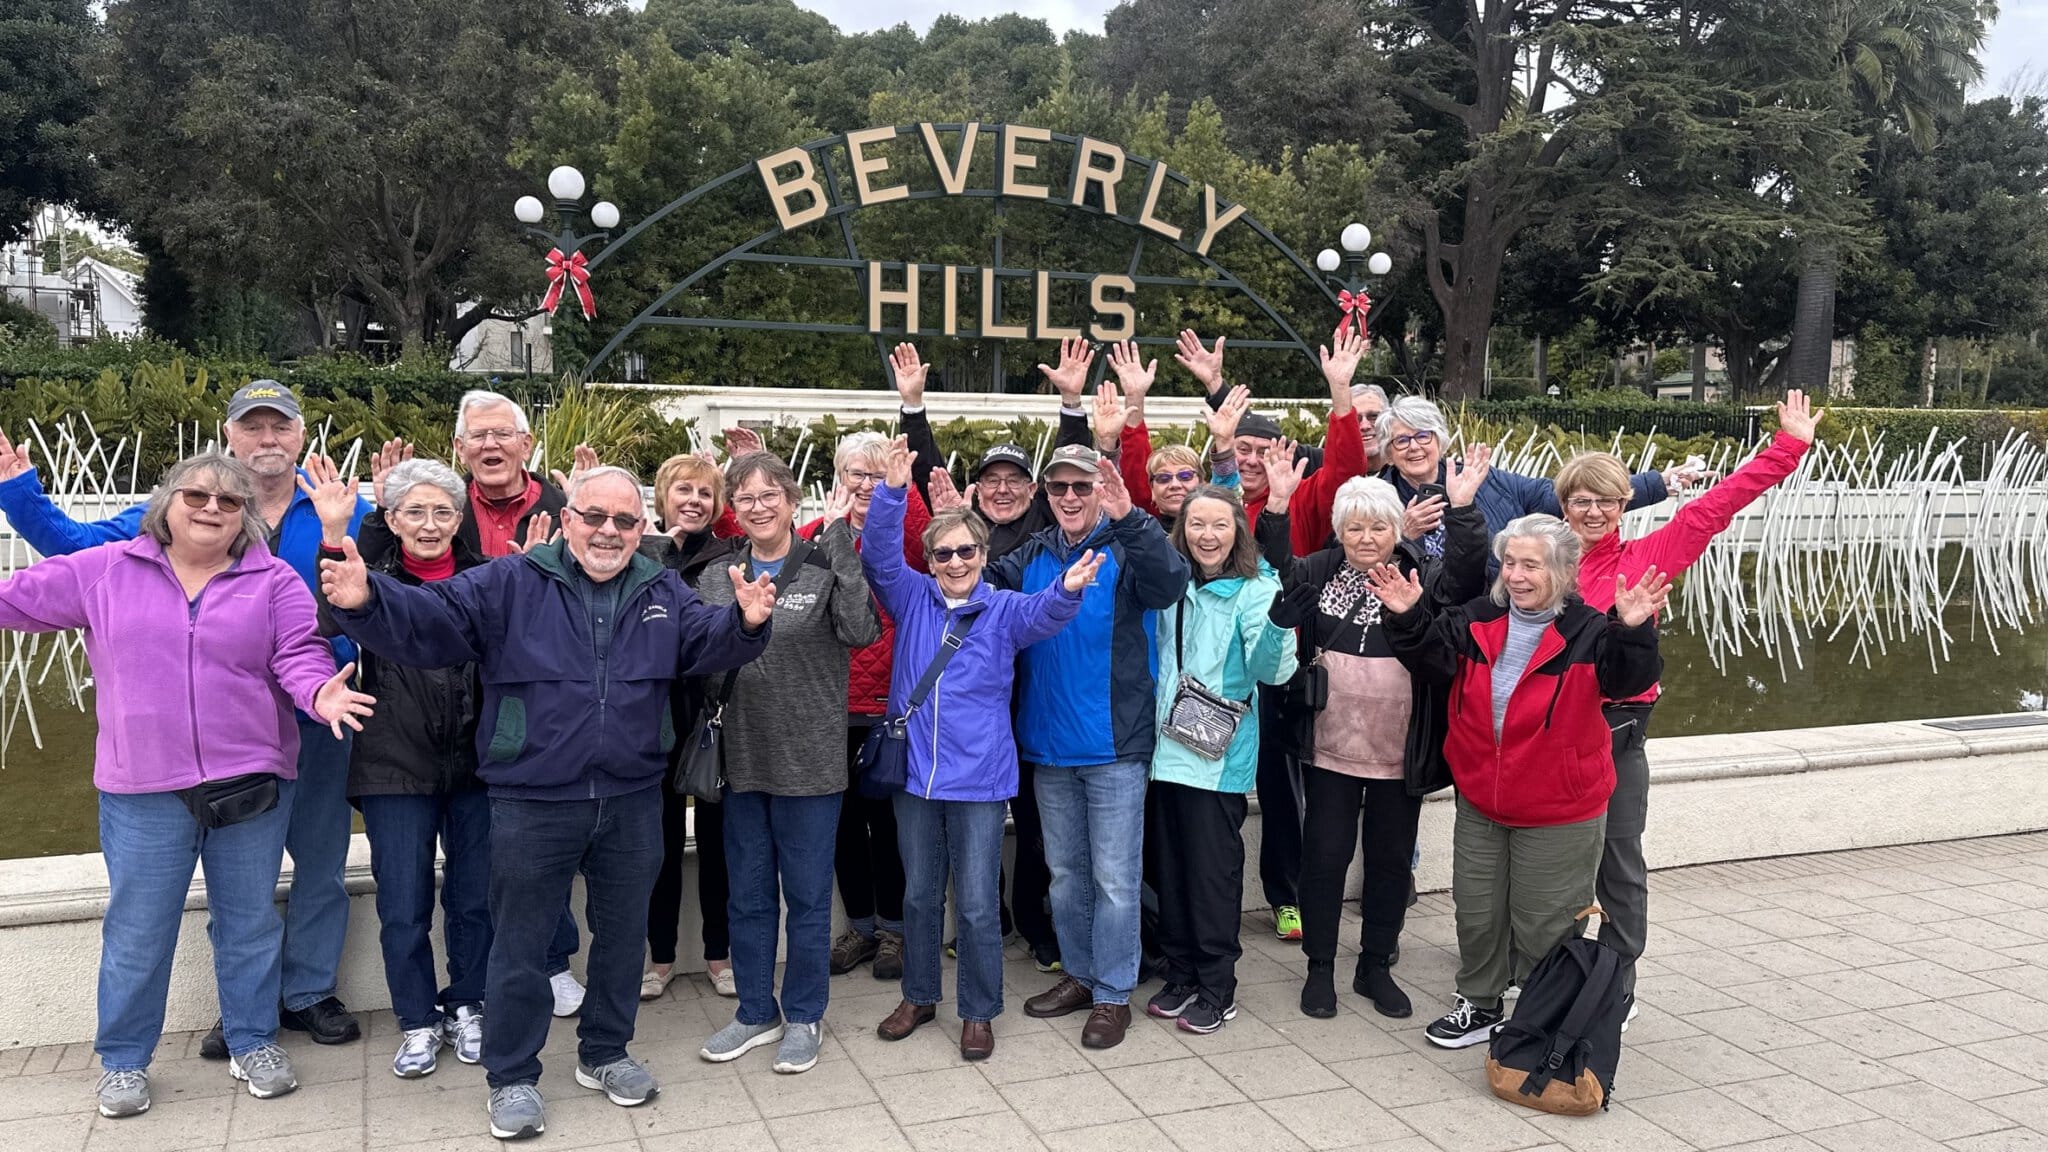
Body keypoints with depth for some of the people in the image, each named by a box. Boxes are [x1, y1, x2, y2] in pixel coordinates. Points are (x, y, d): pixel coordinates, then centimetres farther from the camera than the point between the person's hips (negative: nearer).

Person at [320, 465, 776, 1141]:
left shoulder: (663, 593, 5)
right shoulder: (510, 584, -5)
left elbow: (706, 643, -2)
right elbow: (429, 620, -11)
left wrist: (745, 622, -24)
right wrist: (366, 601, -29)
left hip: (632, 801, 3)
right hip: (532, 804, -3)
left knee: (622, 935, 17)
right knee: (520, 945, 9)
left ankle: (605, 1054, 37)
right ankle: (512, 1078, 26)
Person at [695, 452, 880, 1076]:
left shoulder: (826, 568, -6)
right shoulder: (716, 579, 6)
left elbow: (862, 629, -23)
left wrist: (840, 541, -23)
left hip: (810, 761, -4)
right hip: (743, 761, 4)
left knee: (807, 895, 8)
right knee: (748, 896, 15)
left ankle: (804, 1017, 24)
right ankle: (756, 1013, 31)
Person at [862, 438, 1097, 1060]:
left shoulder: (1003, 610, -2)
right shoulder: (913, 598, 4)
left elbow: (1043, 612, -21)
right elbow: (879, 556, -10)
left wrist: (1068, 588, -44)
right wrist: (893, 491, -24)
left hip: (979, 778, -2)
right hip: (915, 772, 2)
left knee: (977, 903, 4)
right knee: (919, 895, 16)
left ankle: (978, 1012, 21)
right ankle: (918, 997, 34)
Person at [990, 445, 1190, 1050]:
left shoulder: (1127, 549, -9)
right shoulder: (1033, 556, 7)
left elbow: (1170, 584, -27)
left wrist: (1129, 518, -41)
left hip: (1114, 748, -5)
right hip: (1049, 748, 5)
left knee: (1114, 877, 4)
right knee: (1065, 871, 17)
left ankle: (1113, 994, 16)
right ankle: (1079, 974, 32)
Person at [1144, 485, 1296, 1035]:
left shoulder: (1256, 589, -8)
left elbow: (1270, 671, -17)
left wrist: (1279, 620, -35)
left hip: (1219, 756, -5)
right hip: (1166, 747, 5)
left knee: (1213, 870, 2)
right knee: (1169, 866, 12)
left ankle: (1217, 988, 16)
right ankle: (1181, 974, 27)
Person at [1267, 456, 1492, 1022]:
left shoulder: (1422, 577, -3)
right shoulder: (1315, 572, 1)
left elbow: (1466, 573, -19)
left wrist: (1461, 509, -33)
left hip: (1400, 754, 0)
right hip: (1329, 747, 0)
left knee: (1391, 858, 13)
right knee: (1325, 853, 8)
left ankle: (1377, 966, 30)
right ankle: (1320, 966, 24)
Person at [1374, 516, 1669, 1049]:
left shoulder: (1588, 632, -16)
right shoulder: (1477, 621, -2)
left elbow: (1629, 678, -28)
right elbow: (1433, 661, -3)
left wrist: (1634, 631, -46)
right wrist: (1408, 619, -19)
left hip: (1559, 816, -5)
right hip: (1479, 804, 5)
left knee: (1543, 925, 10)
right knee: (1477, 913, 19)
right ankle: (1479, 1003, 39)